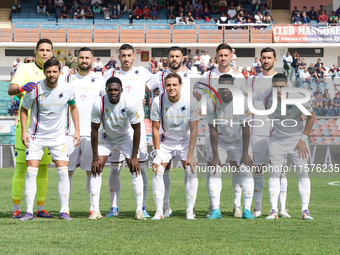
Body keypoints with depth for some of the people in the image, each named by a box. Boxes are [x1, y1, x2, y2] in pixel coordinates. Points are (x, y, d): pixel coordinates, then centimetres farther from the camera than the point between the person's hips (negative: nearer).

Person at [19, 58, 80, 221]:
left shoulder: (67, 90, -9)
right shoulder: (35, 90, -14)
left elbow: (73, 107, 11)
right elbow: (24, 109, 1)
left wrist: (76, 131, 6)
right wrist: (24, 131, -7)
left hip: (58, 136, 1)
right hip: (36, 137, -1)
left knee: (63, 172, -7)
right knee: (31, 171, -9)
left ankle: (64, 211, 0)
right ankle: (29, 211, -2)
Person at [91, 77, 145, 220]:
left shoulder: (130, 104, -27)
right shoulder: (98, 105, -25)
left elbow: (136, 129, -17)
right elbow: (94, 130, -15)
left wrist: (134, 157, -18)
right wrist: (95, 157, -16)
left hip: (126, 136, -1)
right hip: (106, 137, 1)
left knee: (135, 169, -12)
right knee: (96, 169, -12)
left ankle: (139, 210, -8)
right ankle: (96, 210, -8)